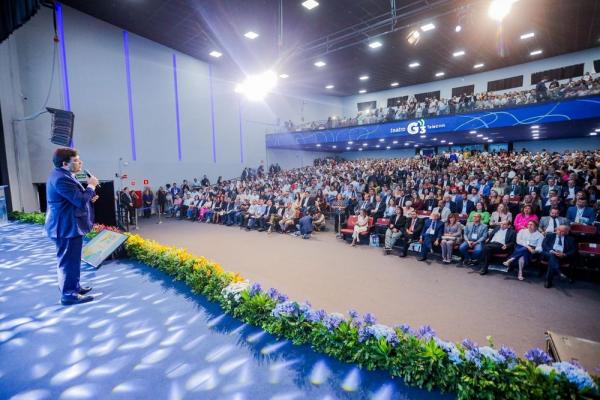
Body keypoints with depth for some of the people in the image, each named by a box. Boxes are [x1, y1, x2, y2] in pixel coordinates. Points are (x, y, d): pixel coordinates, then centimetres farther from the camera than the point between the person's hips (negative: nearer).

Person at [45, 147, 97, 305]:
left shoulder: (63, 175, 12)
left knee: (72, 259, 20)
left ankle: (74, 287, 33)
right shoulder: (61, 178, -24)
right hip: (67, 227, -11)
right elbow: (81, 201, -27)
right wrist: (91, 186, -14)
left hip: (68, 225, 11)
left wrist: (89, 195, 3)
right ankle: (68, 294, 9)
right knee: (68, 261, -2)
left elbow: (75, 198, 17)